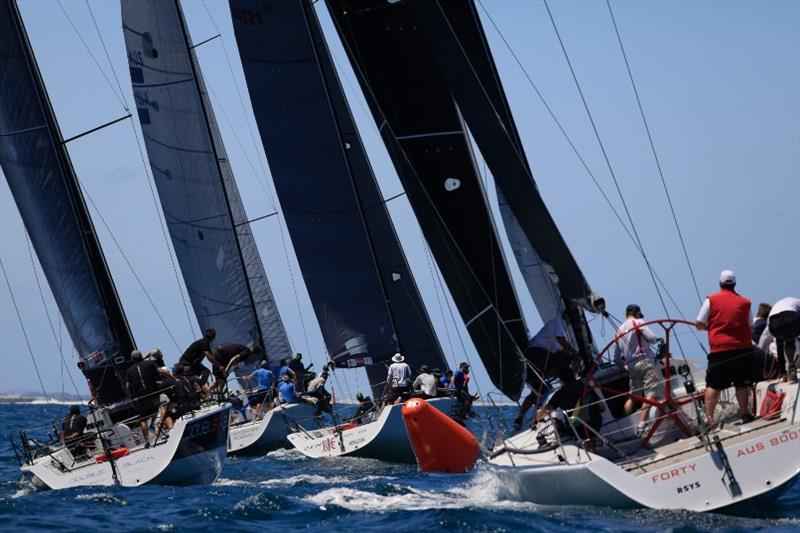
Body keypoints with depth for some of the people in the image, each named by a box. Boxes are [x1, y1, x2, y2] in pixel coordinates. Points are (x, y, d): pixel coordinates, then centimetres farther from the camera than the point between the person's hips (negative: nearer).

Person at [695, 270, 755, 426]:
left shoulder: (711, 300, 1)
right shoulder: (745, 302, 7)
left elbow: (699, 324, 1)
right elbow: (749, 326, 13)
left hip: (719, 350, -1)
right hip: (743, 348, 1)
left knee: (713, 385, 1)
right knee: (742, 384, 10)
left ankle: (709, 417, -6)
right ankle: (745, 413, 11)